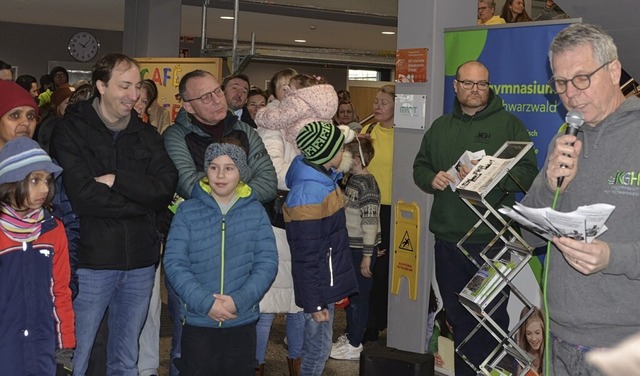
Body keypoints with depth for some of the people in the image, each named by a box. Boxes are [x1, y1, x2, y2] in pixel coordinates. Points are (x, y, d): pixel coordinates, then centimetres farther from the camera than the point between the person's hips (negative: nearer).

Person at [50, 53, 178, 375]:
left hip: (140, 262, 4)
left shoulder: (147, 136, 10)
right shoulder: (71, 132, -4)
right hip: (91, 260, -4)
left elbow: (166, 188, -4)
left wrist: (117, 179, -15)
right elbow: (83, 197, -17)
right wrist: (142, 200, -11)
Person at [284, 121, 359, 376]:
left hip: (328, 282, 9)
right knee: (319, 349, 4)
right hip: (318, 287, -9)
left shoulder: (325, 178, 3)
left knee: (317, 347, 20)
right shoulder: (308, 196, -26)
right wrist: (315, 303, -19)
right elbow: (306, 258, -23)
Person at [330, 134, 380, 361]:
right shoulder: (352, 180, 9)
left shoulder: (367, 184, -19)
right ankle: (350, 335, 31)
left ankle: (354, 346, 9)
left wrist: (367, 256, -20)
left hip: (362, 248, -9)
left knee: (358, 295, 0)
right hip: (350, 246, 9)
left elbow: (370, 222, -21)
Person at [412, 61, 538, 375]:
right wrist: (431, 180, -3)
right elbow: (420, 167, 19)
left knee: (492, 318, 1)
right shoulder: (440, 127, 15)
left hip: (491, 240, -5)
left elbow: (528, 173, -8)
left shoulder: (508, 124, 0)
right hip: (448, 239, 5)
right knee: (459, 317, 14)